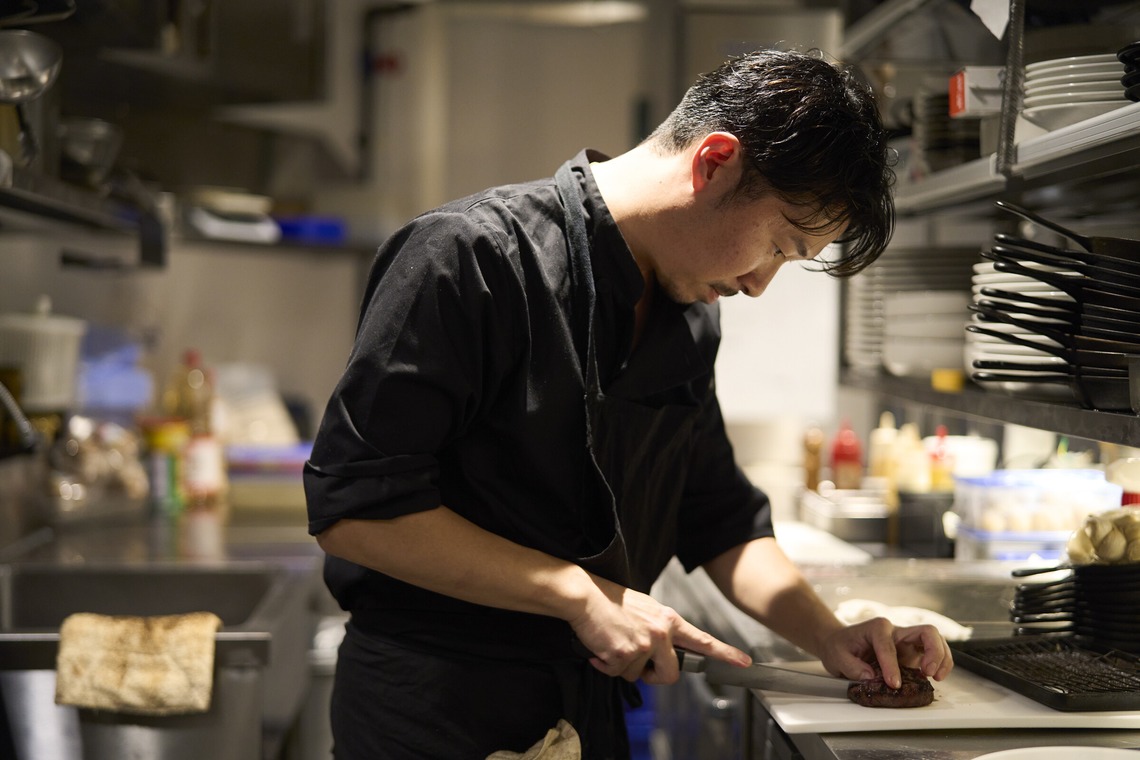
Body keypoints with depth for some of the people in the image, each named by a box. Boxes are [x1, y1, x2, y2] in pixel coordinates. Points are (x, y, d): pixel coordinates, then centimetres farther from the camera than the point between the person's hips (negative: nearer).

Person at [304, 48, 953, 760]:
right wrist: (580, 594, -22)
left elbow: (720, 517, 16)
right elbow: (353, 507, -24)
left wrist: (832, 638, 0)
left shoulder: (689, 318, 6)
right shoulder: (471, 255, -19)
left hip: (590, 702, 8)